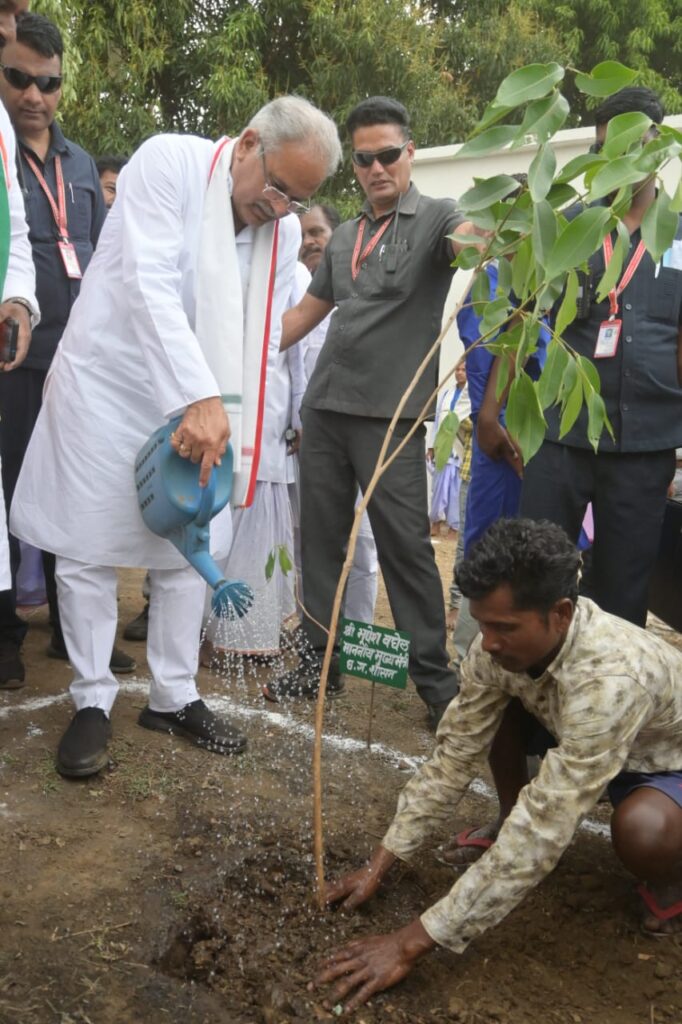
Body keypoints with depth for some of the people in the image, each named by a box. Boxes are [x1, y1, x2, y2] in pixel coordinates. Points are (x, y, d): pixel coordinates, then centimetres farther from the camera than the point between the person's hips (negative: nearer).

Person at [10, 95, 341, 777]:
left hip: (201, 402, 5)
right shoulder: (170, 163, -14)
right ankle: (92, 702, 14)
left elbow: (259, 339, 3)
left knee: (189, 552, 6)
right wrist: (199, 397, -36)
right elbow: (150, 286, -27)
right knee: (89, 550, -1)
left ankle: (173, 697, 20)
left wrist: (225, 414, -11)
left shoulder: (284, 229, 1)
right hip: (108, 386, -4)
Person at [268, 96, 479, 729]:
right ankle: (322, 659, 23)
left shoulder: (434, 218, 1)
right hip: (323, 408, 6)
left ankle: (436, 680, 7)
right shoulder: (344, 236, 17)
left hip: (389, 414, -6)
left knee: (406, 546, -5)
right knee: (320, 536, 10)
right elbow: (306, 313, 23)